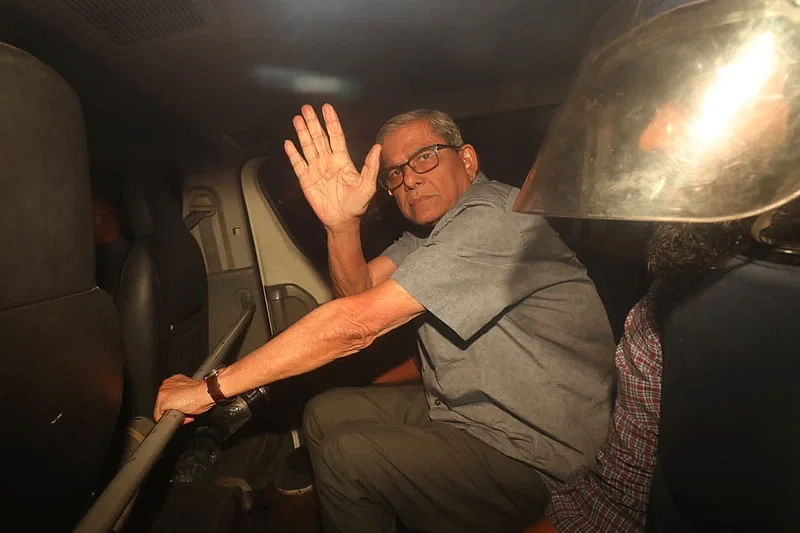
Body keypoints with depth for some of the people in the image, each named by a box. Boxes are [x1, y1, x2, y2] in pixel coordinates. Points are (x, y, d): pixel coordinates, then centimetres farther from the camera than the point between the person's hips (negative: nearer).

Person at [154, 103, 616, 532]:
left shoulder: (492, 219, -26)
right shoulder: (433, 230, 6)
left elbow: (357, 324, -30)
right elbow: (359, 290, 2)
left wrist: (213, 387, -22)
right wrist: (342, 223, -19)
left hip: (539, 458, -8)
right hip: (466, 408, 8)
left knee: (347, 457, -17)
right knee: (326, 414, 3)